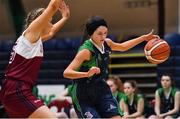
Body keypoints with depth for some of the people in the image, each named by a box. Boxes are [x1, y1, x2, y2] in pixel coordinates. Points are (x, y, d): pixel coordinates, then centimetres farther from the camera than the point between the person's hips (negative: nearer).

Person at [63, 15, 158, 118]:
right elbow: (66, 73, -32)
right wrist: (86, 74, -48)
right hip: (84, 95, -6)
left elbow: (122, 47, 21)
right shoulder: (86, 51, -24)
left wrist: (143, 38, 16)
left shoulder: (107, 43, -3)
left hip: (101, 90, 6)